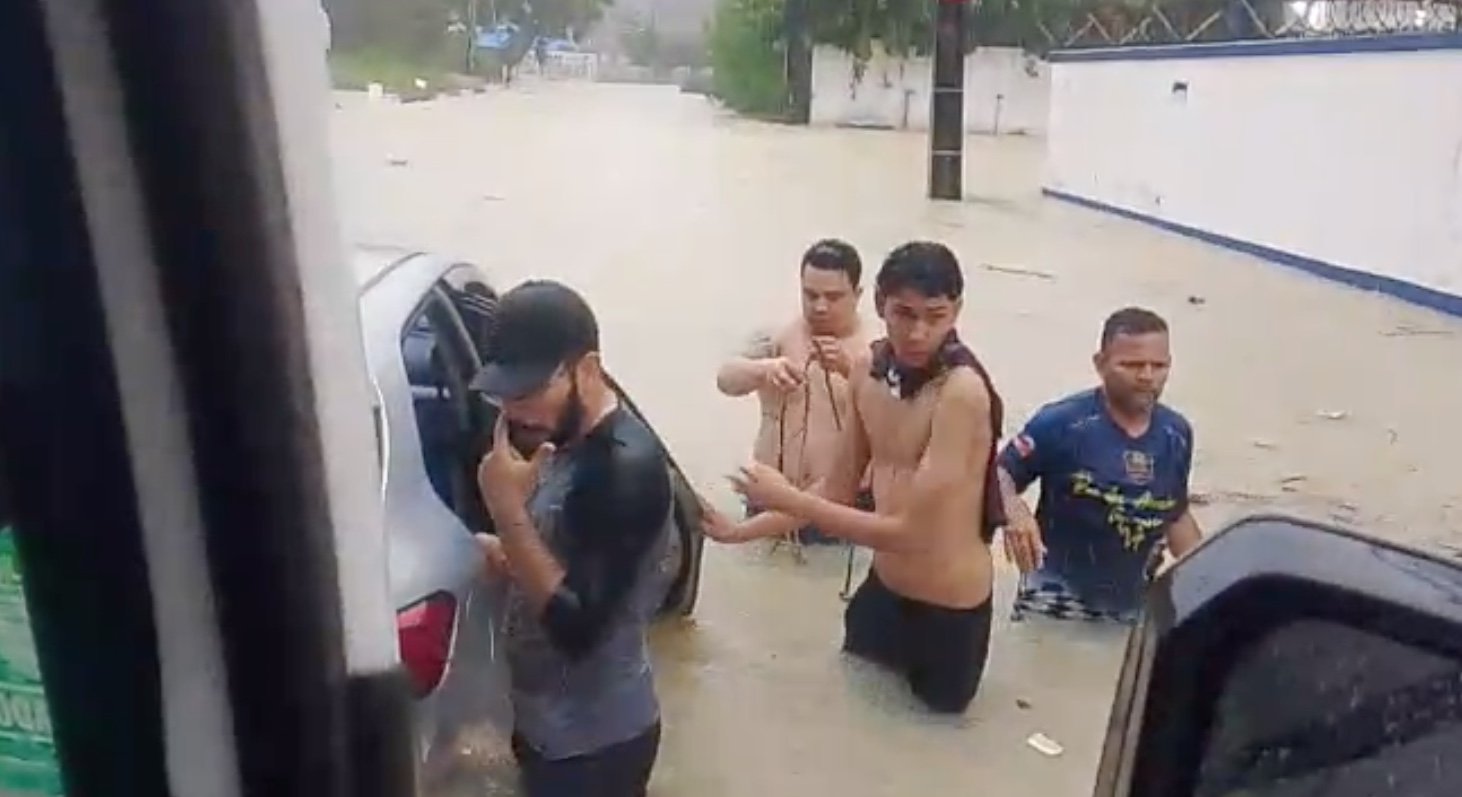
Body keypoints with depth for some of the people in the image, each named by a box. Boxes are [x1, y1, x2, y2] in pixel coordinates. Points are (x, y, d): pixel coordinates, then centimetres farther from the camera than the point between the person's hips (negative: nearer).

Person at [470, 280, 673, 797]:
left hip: (596, 740, -9)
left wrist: (507, 511, -29)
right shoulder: (564, 441, 2)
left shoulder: (628, 467, -26)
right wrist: (505, 554, -4)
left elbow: (575, 626, -28)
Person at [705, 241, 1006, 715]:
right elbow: (838, 491, 5)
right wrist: (742, 531, 0)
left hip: (948, 609, -6)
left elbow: (910, 531, -27)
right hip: (881, 590, 6)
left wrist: (787, 499, -24)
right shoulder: (869, 370, -4)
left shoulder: (963, 391, -27)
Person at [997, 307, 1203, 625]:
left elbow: (1177, 517, 16)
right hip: (1056, 600, -6)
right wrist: (1013, 509, -33)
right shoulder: (1062, 422, -16)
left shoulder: (1176, 434, 3)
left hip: (1133, 606, 6)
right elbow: (1000, 473, -12)